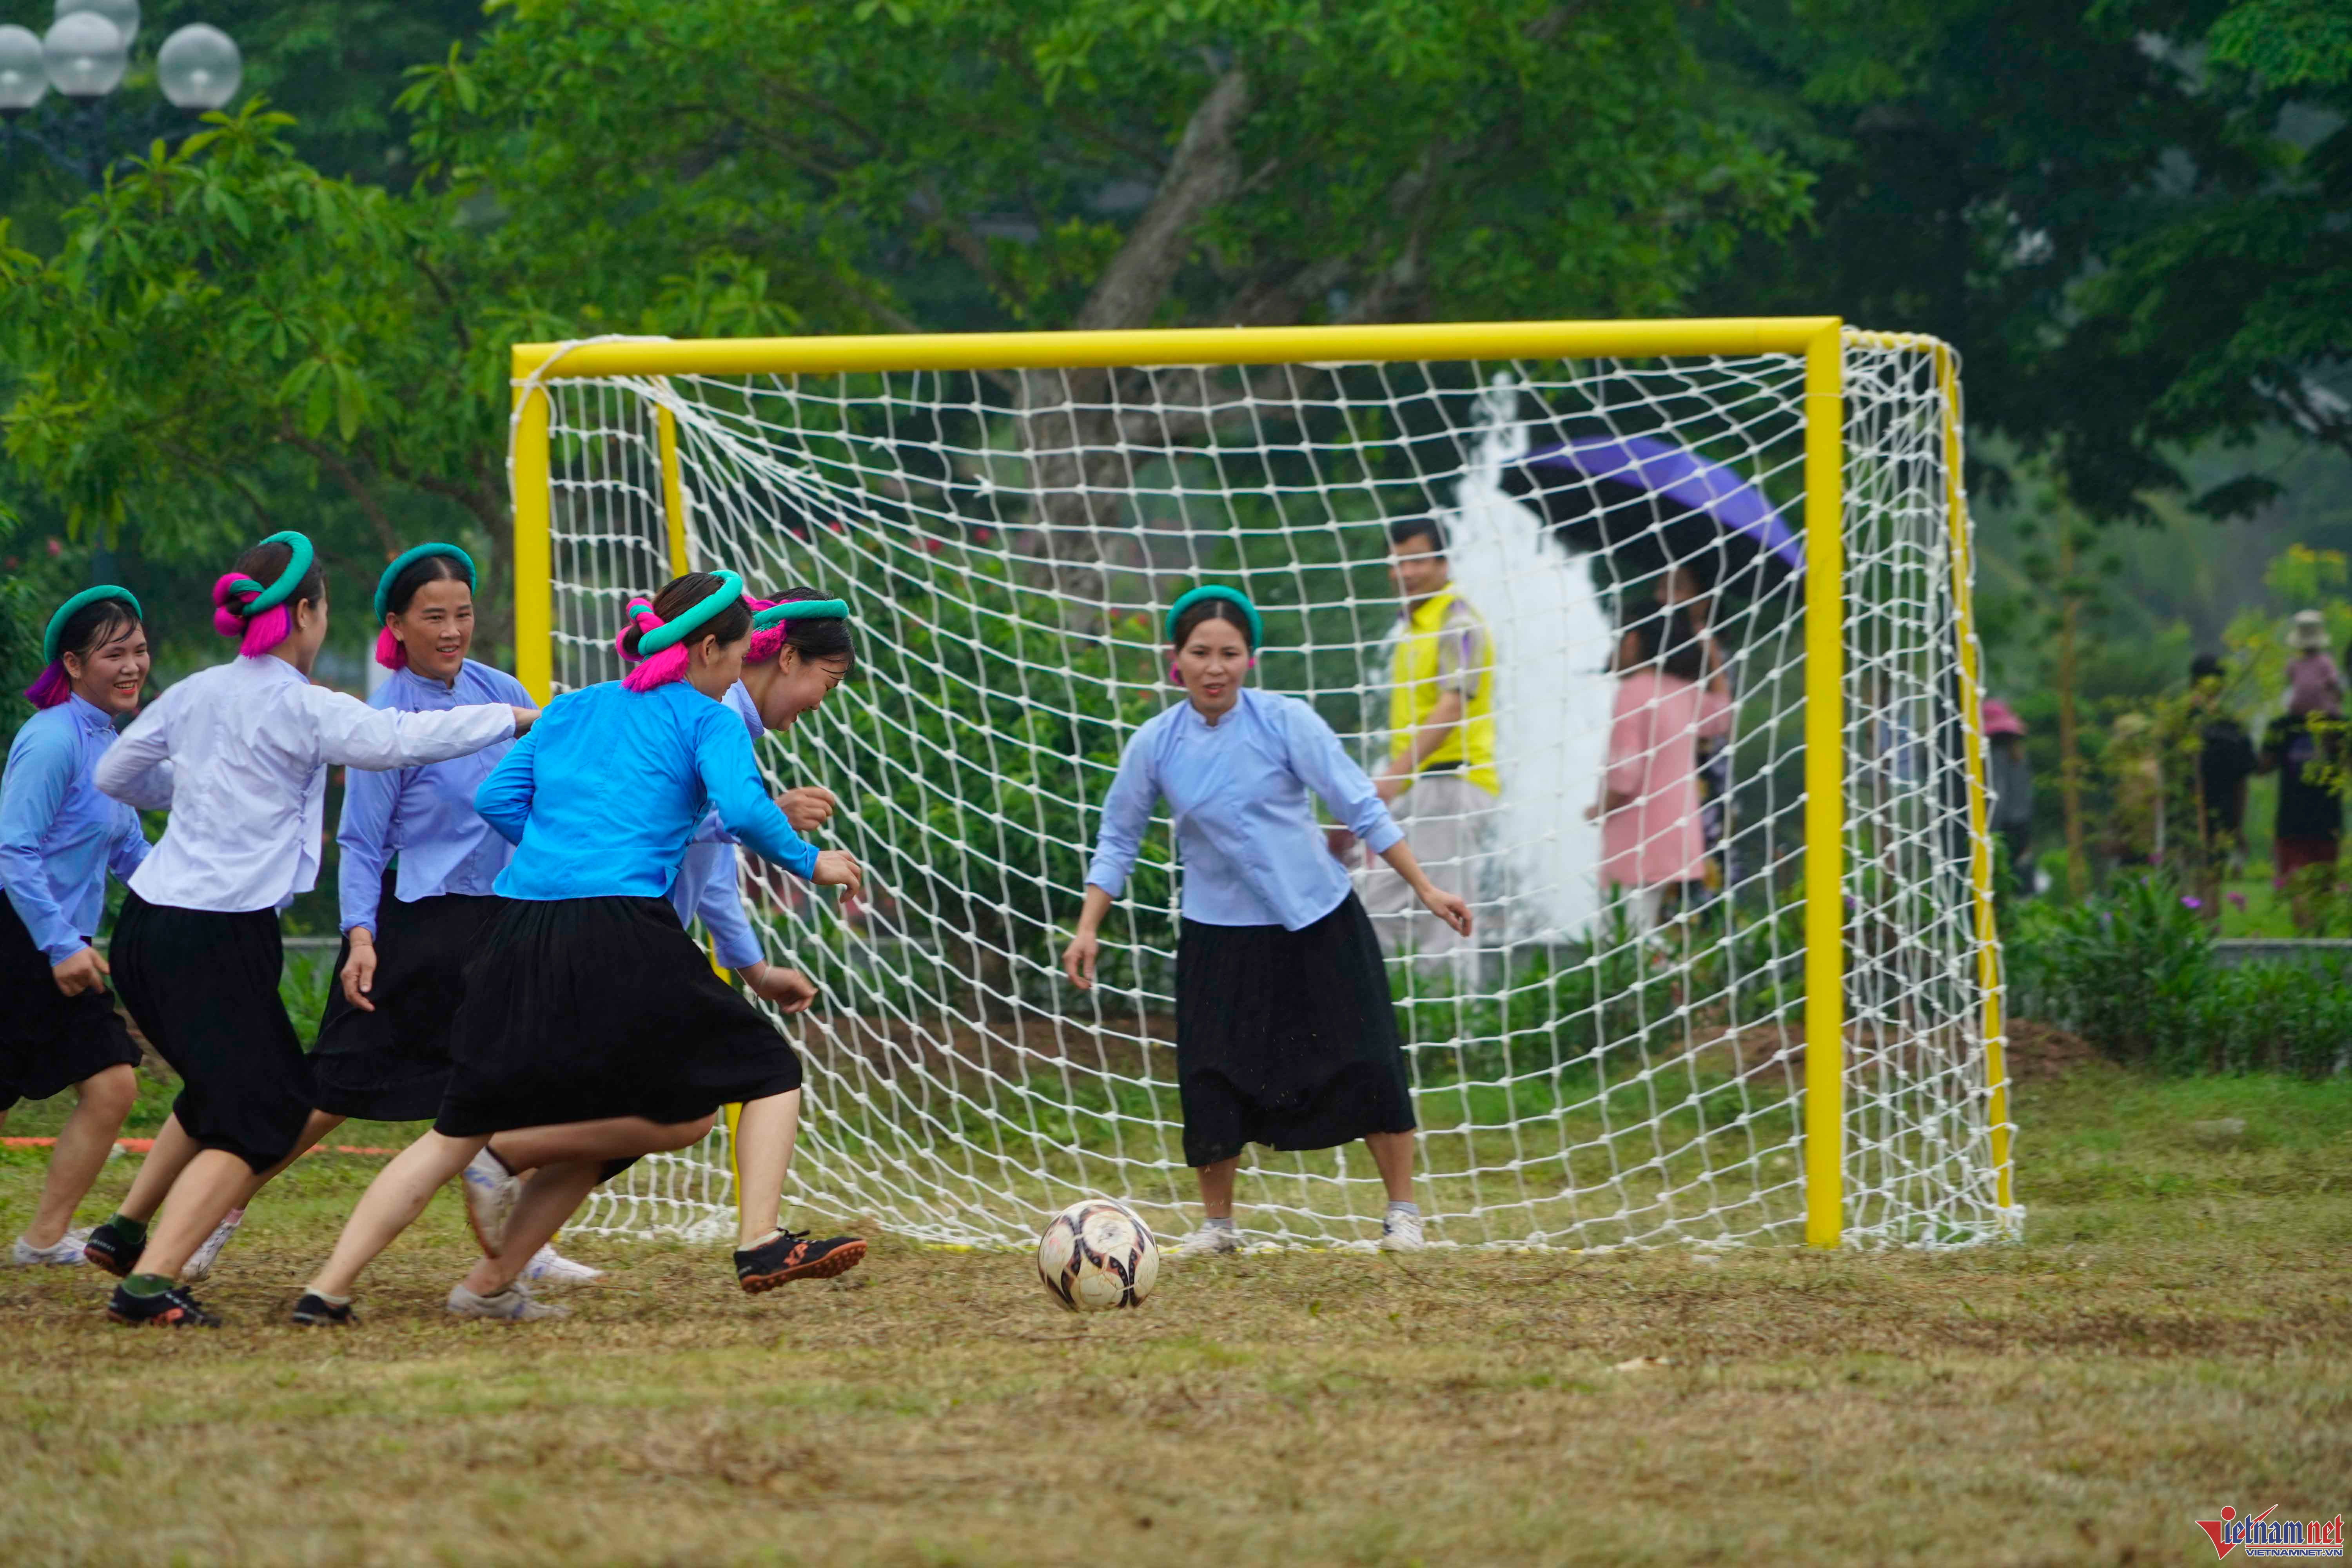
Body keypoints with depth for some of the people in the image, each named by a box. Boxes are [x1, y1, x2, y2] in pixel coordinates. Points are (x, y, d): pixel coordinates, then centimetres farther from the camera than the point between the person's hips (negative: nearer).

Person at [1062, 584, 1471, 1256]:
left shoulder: (1286, 721, -10)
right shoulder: (1155, 745, -5)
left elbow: (1361, 808, -5)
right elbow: (1118, 839, 8)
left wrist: (1426, 890, -6)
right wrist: (1089, 929, 1)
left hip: (1320, 923, -1)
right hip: (1220, 933, 1)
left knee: (1369, 1067, -5)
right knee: (1211, 1081, -4)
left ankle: (1403, 1215, 9)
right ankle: (1217, 1224, 15)